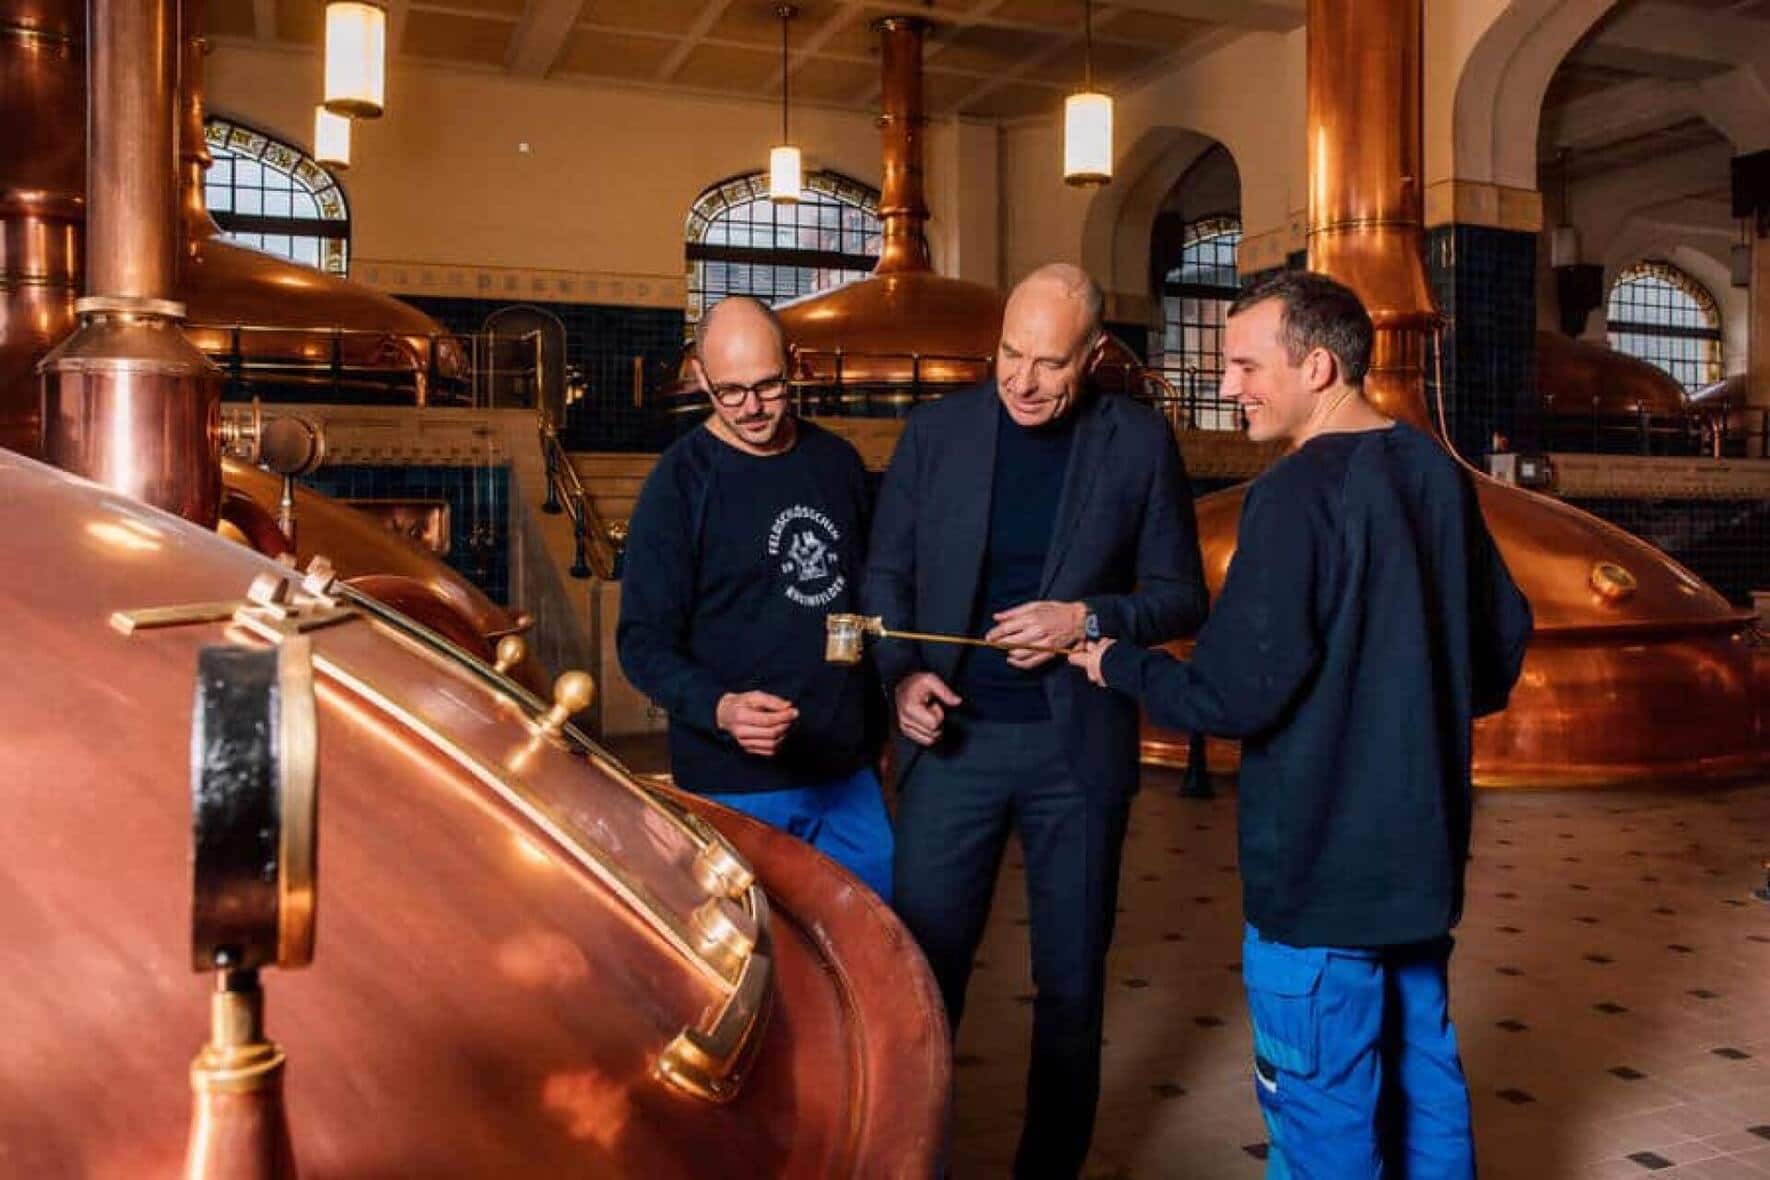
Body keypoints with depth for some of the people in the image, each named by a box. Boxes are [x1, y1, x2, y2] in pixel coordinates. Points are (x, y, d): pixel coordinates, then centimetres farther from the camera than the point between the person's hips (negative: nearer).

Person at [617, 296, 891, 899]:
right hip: (737, 786, -5)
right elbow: (644, 643, -10)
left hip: (848, 769, 5)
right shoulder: (680, 482, -8)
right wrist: (721, 709, -27)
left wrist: (884, 706, 11)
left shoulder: (837, 462, 7)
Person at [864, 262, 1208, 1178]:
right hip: (954, 735, 1)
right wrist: (903, 673, -9)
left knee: (1071, 976, 12)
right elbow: (887, 573, 7)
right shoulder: (935, 430, 2)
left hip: (1077, 743, 0)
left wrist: (1089, 620, -16)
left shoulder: (1139, 443, -1)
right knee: (921, 961, 6)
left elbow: (1182, 595, 1)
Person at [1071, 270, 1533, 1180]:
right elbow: (1504, 644, 14)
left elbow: (1233, 696, -21)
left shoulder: (1298, 492, -19)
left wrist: (1118, 665, -5)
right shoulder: (1438, 473, 5)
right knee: (1423, 1075, 20)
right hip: (1423, 847, 8)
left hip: (1322, 863, -8)